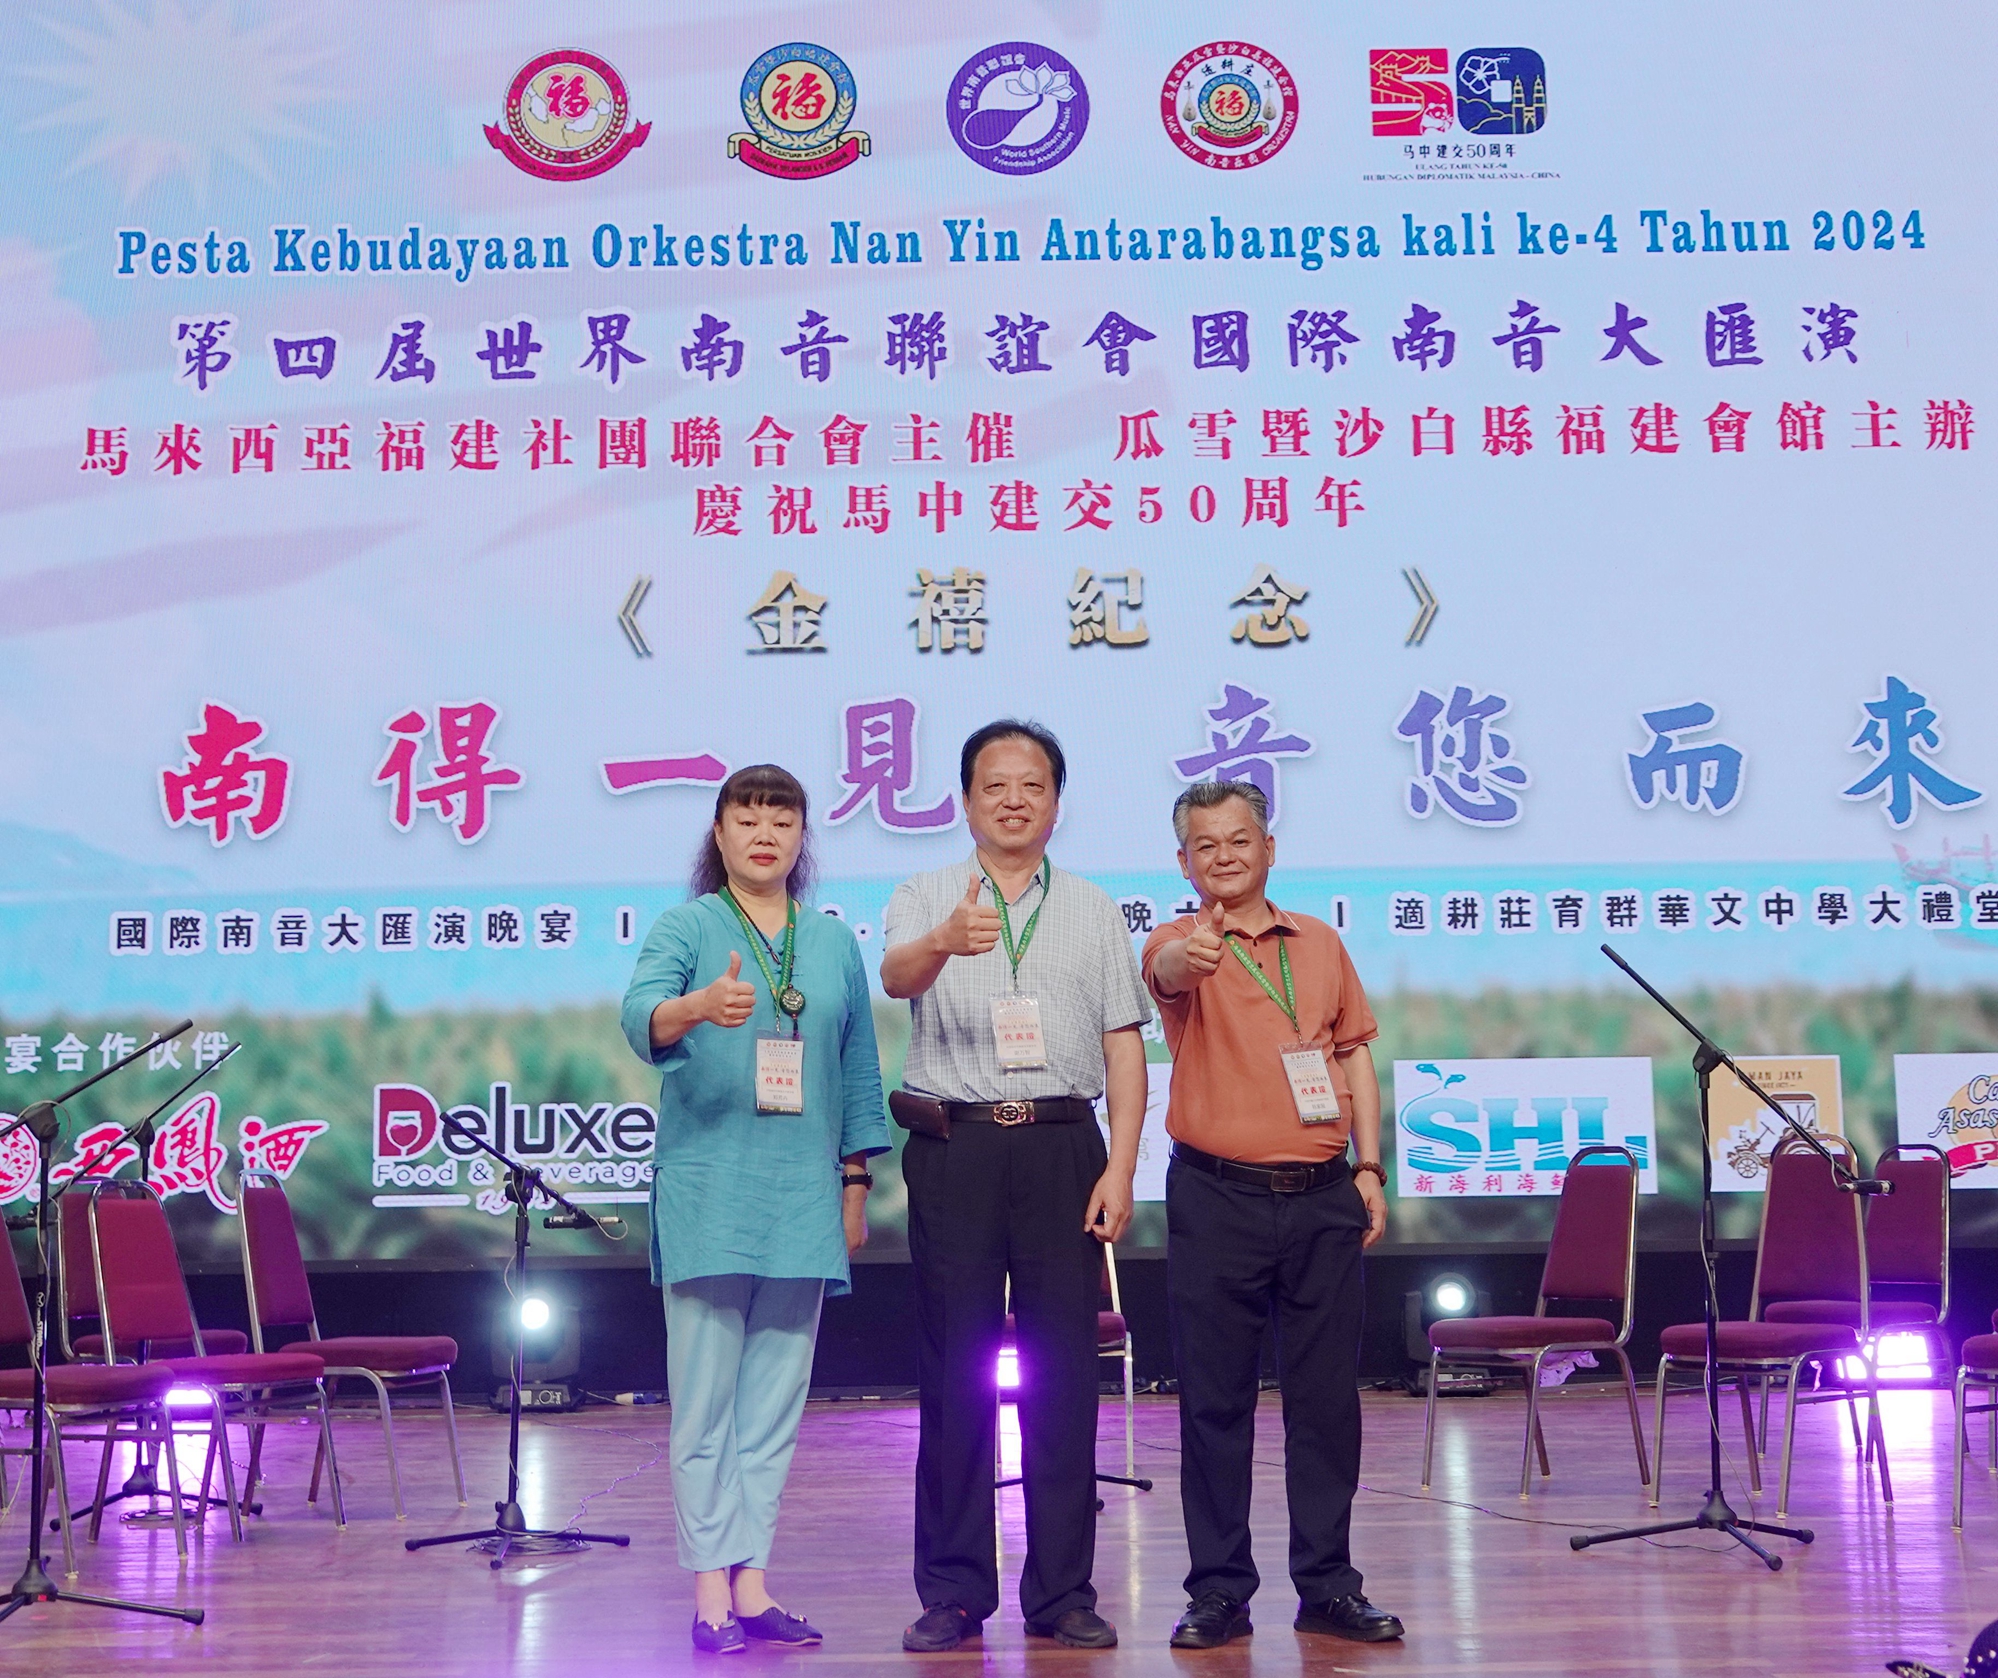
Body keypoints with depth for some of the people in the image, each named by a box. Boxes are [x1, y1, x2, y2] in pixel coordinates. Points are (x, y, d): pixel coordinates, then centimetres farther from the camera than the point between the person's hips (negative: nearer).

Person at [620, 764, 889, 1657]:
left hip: (803, 1194, 4)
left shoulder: (834, 941, 12)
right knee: (706, 1400, -2)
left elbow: (860, 1071, 16)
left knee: (775, 1400, 7)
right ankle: (710, 1589, 3)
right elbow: (640, 1014, -18)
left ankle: (752, 1580, 14)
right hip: (707, 1189, -4)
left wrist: (855, 1181, 12)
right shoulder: (685, 927, 1)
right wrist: (701, 1005, -39)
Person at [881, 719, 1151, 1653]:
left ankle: (1061, 1593, 11)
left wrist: (1120, 1167, -3)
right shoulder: (927, 900, 8)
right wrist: (946, 941, -38)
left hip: (1064, 1146, 1)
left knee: (1063, 1371, 2)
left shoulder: (1094, 913, 13)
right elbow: (896, 975, -15)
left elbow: (1124, 1049, 9)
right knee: (955, 1369, 1)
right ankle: (952, 1593, 10)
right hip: (955, 1146, -1)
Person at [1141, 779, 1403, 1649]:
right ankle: (1219, 1589, 12)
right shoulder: (1183, 942, 0)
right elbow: (1165, 970, -25)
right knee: (1214, 1398, 1)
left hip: (1323, 1196, 3)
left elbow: (1355, 1053, 16)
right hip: (1217, 1196, -3)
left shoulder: (1321, 943, 13)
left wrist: (1369, 1166, 8)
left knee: (1326, 1395, 7)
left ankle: (1327, 1584, 18)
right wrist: (1187, 957, -49)